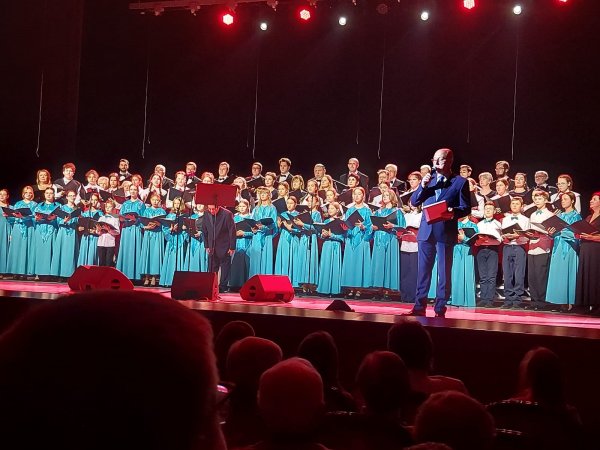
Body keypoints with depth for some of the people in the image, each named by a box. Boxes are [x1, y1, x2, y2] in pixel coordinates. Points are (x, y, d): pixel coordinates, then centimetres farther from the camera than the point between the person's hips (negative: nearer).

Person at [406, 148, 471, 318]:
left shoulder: (460, 182, 2)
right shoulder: (428, 179, 14)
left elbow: (466, 208, -2)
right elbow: (414, 202, 11)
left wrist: (454, 212, -22)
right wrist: (422, 186, -5)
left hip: (446, 232, -4)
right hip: (426, 231, 4)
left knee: (444, 272, 0)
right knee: (423, 271, 8)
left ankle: (440, 309, 6)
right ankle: (419, 307, 13)